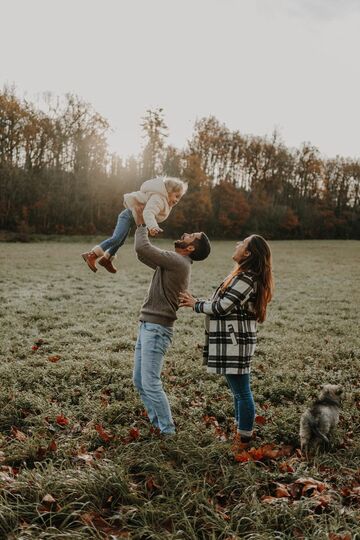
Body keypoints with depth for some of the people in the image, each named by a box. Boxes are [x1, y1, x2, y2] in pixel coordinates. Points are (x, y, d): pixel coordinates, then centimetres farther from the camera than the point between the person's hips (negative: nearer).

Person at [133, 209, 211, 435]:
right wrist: (142, 227, 15)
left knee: (151, 384, -7)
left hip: (157, 329, -10)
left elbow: (142, 248, -21)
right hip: (147, 326, 10)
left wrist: (142, 225, -4)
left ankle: (167, 431, 7)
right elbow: (143, 254, 24)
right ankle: (158, 423, 26)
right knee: (139, 381, 15)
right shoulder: (171, 263, 15)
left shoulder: (178, 262, -15)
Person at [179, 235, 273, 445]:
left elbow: (222, 307, -19)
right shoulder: (244, 276, 13)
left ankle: (244, 437, 12)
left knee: (241, 391, 1)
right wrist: (197, 303, 9)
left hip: (235, 343, -11)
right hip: (235, 341, 11)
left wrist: (196, 304, -4)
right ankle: (242, 431, 32)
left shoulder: (246, 278, -20)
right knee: (240, 390, 19)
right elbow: (226, 304, 15)